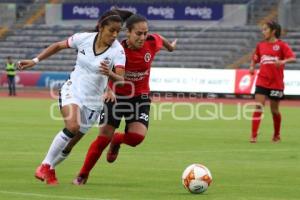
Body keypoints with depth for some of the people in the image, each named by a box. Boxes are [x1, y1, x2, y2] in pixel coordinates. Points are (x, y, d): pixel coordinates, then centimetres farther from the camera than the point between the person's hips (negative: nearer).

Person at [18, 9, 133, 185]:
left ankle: (49, 170, 34)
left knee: (70, 144, 6)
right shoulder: (83, 38, -10)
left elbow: (121, 80, -27)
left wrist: (109, 73, -48)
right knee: (73, 126, -30)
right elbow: (58, 46, 7)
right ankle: (45, 166, -16)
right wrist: (35, 61, 5)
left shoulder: (118, 50, -15)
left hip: (93, 102, 1)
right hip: (73, 91, -1)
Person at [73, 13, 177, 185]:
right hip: (117, 95, -2)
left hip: (140, 97, 2)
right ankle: (83, 175, 12)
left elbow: (160, 39, 10)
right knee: (104, 137, -6)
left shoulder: (152, 42, -14)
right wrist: (108, 89, -43)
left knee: (137, 137, -19)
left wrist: (170, 47, 32)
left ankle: (117, 140, 19)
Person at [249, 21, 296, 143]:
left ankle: (277, 135, 29)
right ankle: (253, 135, -12)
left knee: (274, 109, 8)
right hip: (262, 81, 3)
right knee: (258, 107, -10)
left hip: (276, 83, -3)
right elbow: (255, 59, 21)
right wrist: (252, 67, 0)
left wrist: (283, 61, -34)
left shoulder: (281, 45, -5)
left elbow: (293, 58, -15)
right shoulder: (260, 45, 9)